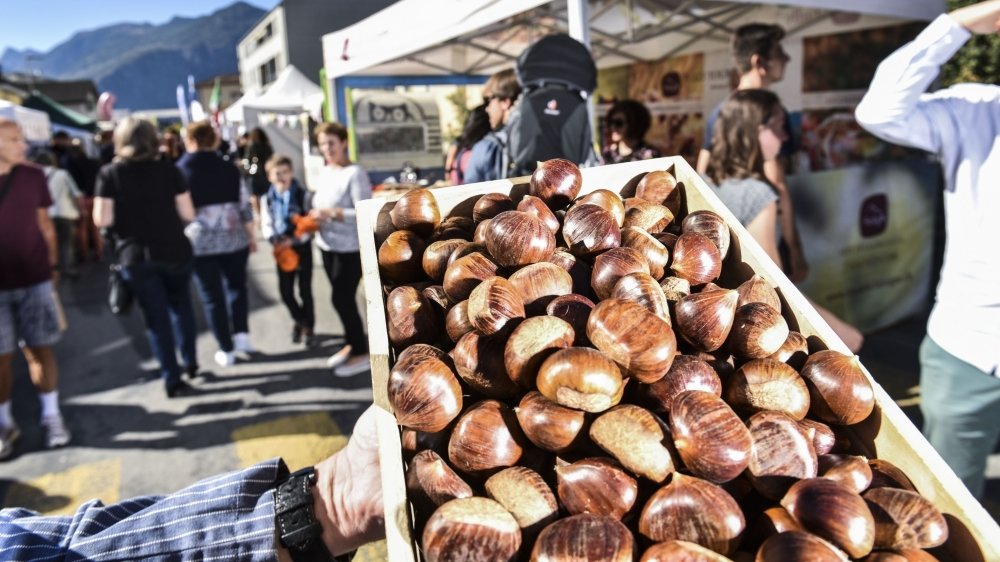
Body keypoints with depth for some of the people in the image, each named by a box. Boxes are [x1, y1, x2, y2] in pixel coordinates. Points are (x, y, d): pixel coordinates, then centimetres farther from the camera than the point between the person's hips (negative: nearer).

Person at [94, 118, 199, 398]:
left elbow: (102, 220, -9)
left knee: (155, 315, 7)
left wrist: (127, 215, 11)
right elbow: (188, 214, -4)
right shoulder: (168, 169, -3)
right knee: (180, 305, 22)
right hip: (174, 251, 1)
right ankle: (190, 362, 24)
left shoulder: (110, 173, -3)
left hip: (135, 256, 0)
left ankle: (172, 378, 10)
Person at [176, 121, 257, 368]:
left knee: (212, 296, 7)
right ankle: (241, 335, 10)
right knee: (237, 286, 21)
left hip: (199, 242, -2)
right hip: (233, 239, 2)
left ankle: (226, 350, 12)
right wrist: (251, 237, 13)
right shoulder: (229, 168, 3)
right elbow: (245, 206, 3)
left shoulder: (178, 171, -3)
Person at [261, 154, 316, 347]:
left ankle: (309, 328, 22)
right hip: (282, 250, 3)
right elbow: (266, 225, 2)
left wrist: (293, 241, -21)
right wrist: (275, 240, -18)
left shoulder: (303, 195, -10)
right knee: (285, 291, 7)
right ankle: (300, 320, 34)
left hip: (302, 247, -3)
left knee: (305, 290, 5)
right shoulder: (267, 199, 1)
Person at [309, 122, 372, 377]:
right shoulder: (324, 172, 10)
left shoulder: (355, 173, -14)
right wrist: (312, 218, -2)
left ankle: (362, 353, 9)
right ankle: (352, 344, 28)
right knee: (342, 299, 14)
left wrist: (332, 213, -25)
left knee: (342, 299, -4)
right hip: (327, 245, 7)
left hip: (350, 248, -7)